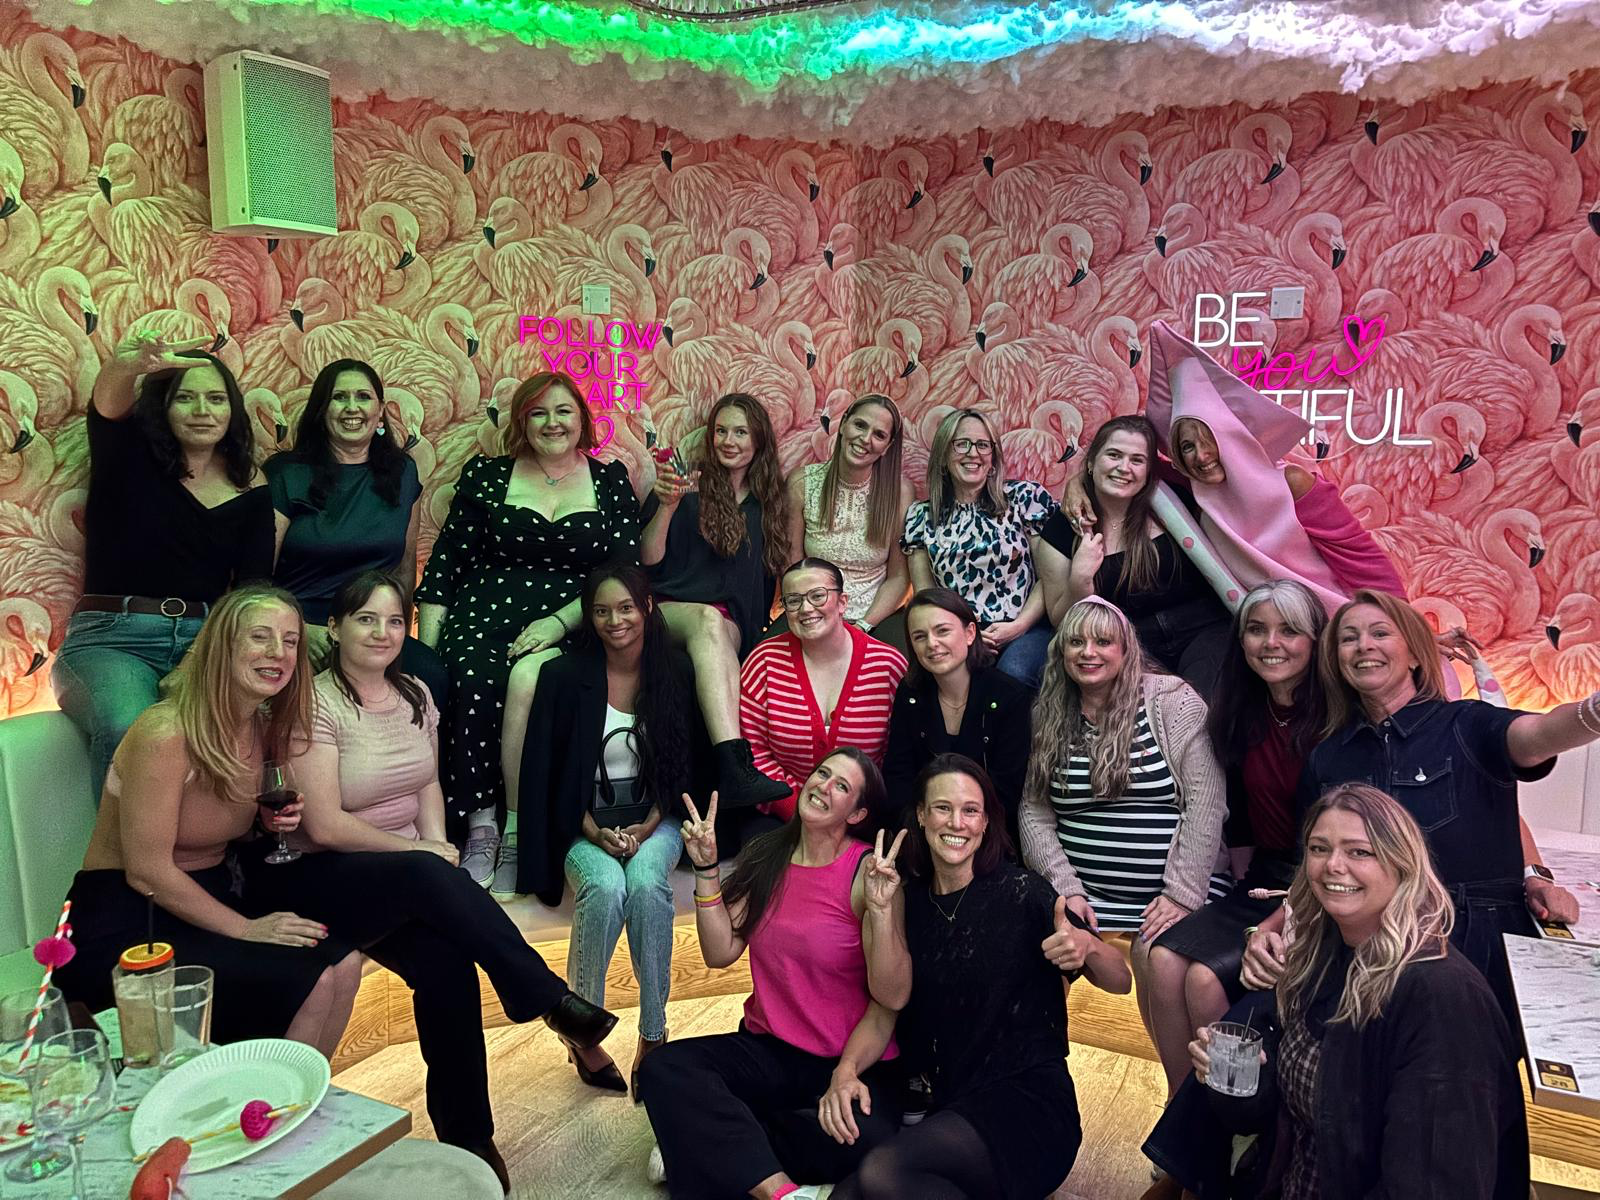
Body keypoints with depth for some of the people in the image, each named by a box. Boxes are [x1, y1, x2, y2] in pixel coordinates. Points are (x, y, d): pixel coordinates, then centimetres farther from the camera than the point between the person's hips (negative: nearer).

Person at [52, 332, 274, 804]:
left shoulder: (250, 490, 12)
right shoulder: (127, 456, 8)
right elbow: (107, 407, -17)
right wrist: (127, 367, -42)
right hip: (112, 641, -1)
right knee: (128, 727, -35)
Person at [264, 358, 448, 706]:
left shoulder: (402, 473, 14)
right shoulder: (285, 474, 2)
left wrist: (398, 632, 8)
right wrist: (302, 632, -18)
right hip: (300, 629, -3)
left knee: (434, 677, -29)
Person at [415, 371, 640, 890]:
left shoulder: (610, 481, 12)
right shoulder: (486, 475, 14)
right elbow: (446, 561, 11)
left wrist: (559, 621, -12)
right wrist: (426, 644, -1)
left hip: (568, 628, -1)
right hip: (486, 614, 1)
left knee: (527, 680, -33)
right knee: (474, 682, -32)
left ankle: (517, 834, -22)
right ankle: (479, 827, -20)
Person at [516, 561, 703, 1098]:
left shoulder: (676, 670, 0)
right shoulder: (565, 675, -4)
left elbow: (687, 765, 3)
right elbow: (542, 770, -2)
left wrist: (647, 828, -10)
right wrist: (596, 832, -12)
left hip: (654, 818, 1)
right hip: (586, 824, 0)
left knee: (646, 882, -31)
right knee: (605, 887, -31)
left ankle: (653, 1033, -17)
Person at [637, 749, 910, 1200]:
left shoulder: (868, 871, -13)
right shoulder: (763, 858, 2)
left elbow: (893, 998, -17)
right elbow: (721, 952, -4)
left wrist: (881, 909, -30)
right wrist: (706, 869, -10)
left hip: (855, 1059, -3)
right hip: (765, 1050, 4)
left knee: (864, 1142, -34)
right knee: (664, 1069, -21)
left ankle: (713, 1145, -12)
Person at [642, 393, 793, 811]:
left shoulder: (770, 502, 17)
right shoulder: (688, 489, 8)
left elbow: (769, 574, 20)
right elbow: (648, 559, 1)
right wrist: (666, 506, -13)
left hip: (734, 627, 2)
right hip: (667, 611, -2)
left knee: (718, 629, -37)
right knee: (710, 619, -39)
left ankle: (734, 774, -55)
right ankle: (736, 769, -56)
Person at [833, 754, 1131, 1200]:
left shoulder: (1018, 890, -7)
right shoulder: (910, 900, 6)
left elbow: (1121, 982, -4)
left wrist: (1087, 945, -27)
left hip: (1027, 1103, -4)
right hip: (943, 1107, 4)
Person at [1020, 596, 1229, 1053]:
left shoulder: (1173, 700, -3)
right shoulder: (1047, 716, 8)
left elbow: (1205, 799, -8)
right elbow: (1034, 810, 5)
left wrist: (1183, 894, -12)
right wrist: (1066, 888, -6)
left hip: (1169, 893, -3)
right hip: (1083, 893, 3)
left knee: (1157, 956, -28)